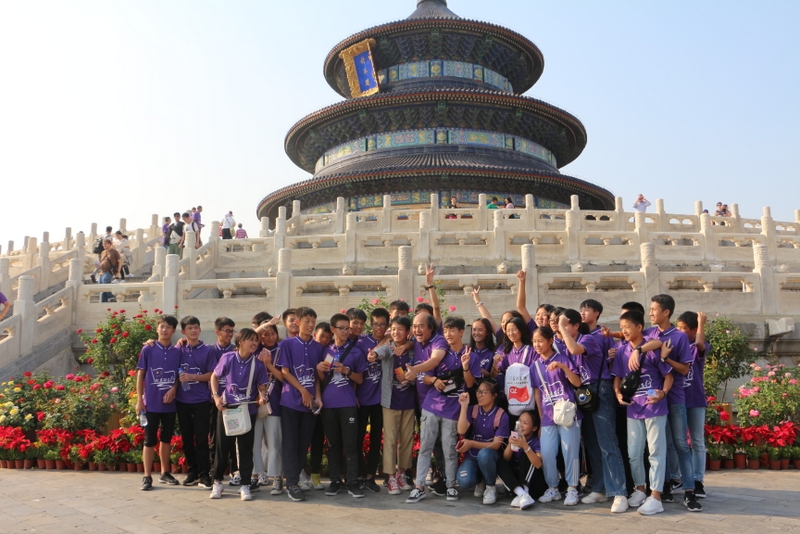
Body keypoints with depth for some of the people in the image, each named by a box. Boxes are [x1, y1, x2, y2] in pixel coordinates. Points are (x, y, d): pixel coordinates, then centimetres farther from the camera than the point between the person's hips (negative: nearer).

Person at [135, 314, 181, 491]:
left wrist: (173, 389, -9)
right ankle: (147, 477, 10)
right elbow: (140, 374, -1)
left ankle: (165, 473, 26)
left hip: (170, 403, 3)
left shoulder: (177, 352, 4)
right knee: (150, 440, 2)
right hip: (151, 403, -3)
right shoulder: (148, 349, -3)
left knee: (166, 438, 13)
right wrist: (139, 399, -5)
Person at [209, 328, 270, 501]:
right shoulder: (228, 358, -9)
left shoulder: (258, 363, -9)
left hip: (248, 410, 0)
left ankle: (245, 485, 14)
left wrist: (262, 396, -22)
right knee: (222, 445, 8)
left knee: (246, 448, 4)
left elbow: (262, 386, -1)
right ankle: (217, 482, 24)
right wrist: (216, 396, -4)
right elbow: (214, 376, 6)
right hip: (226, 407, 0)